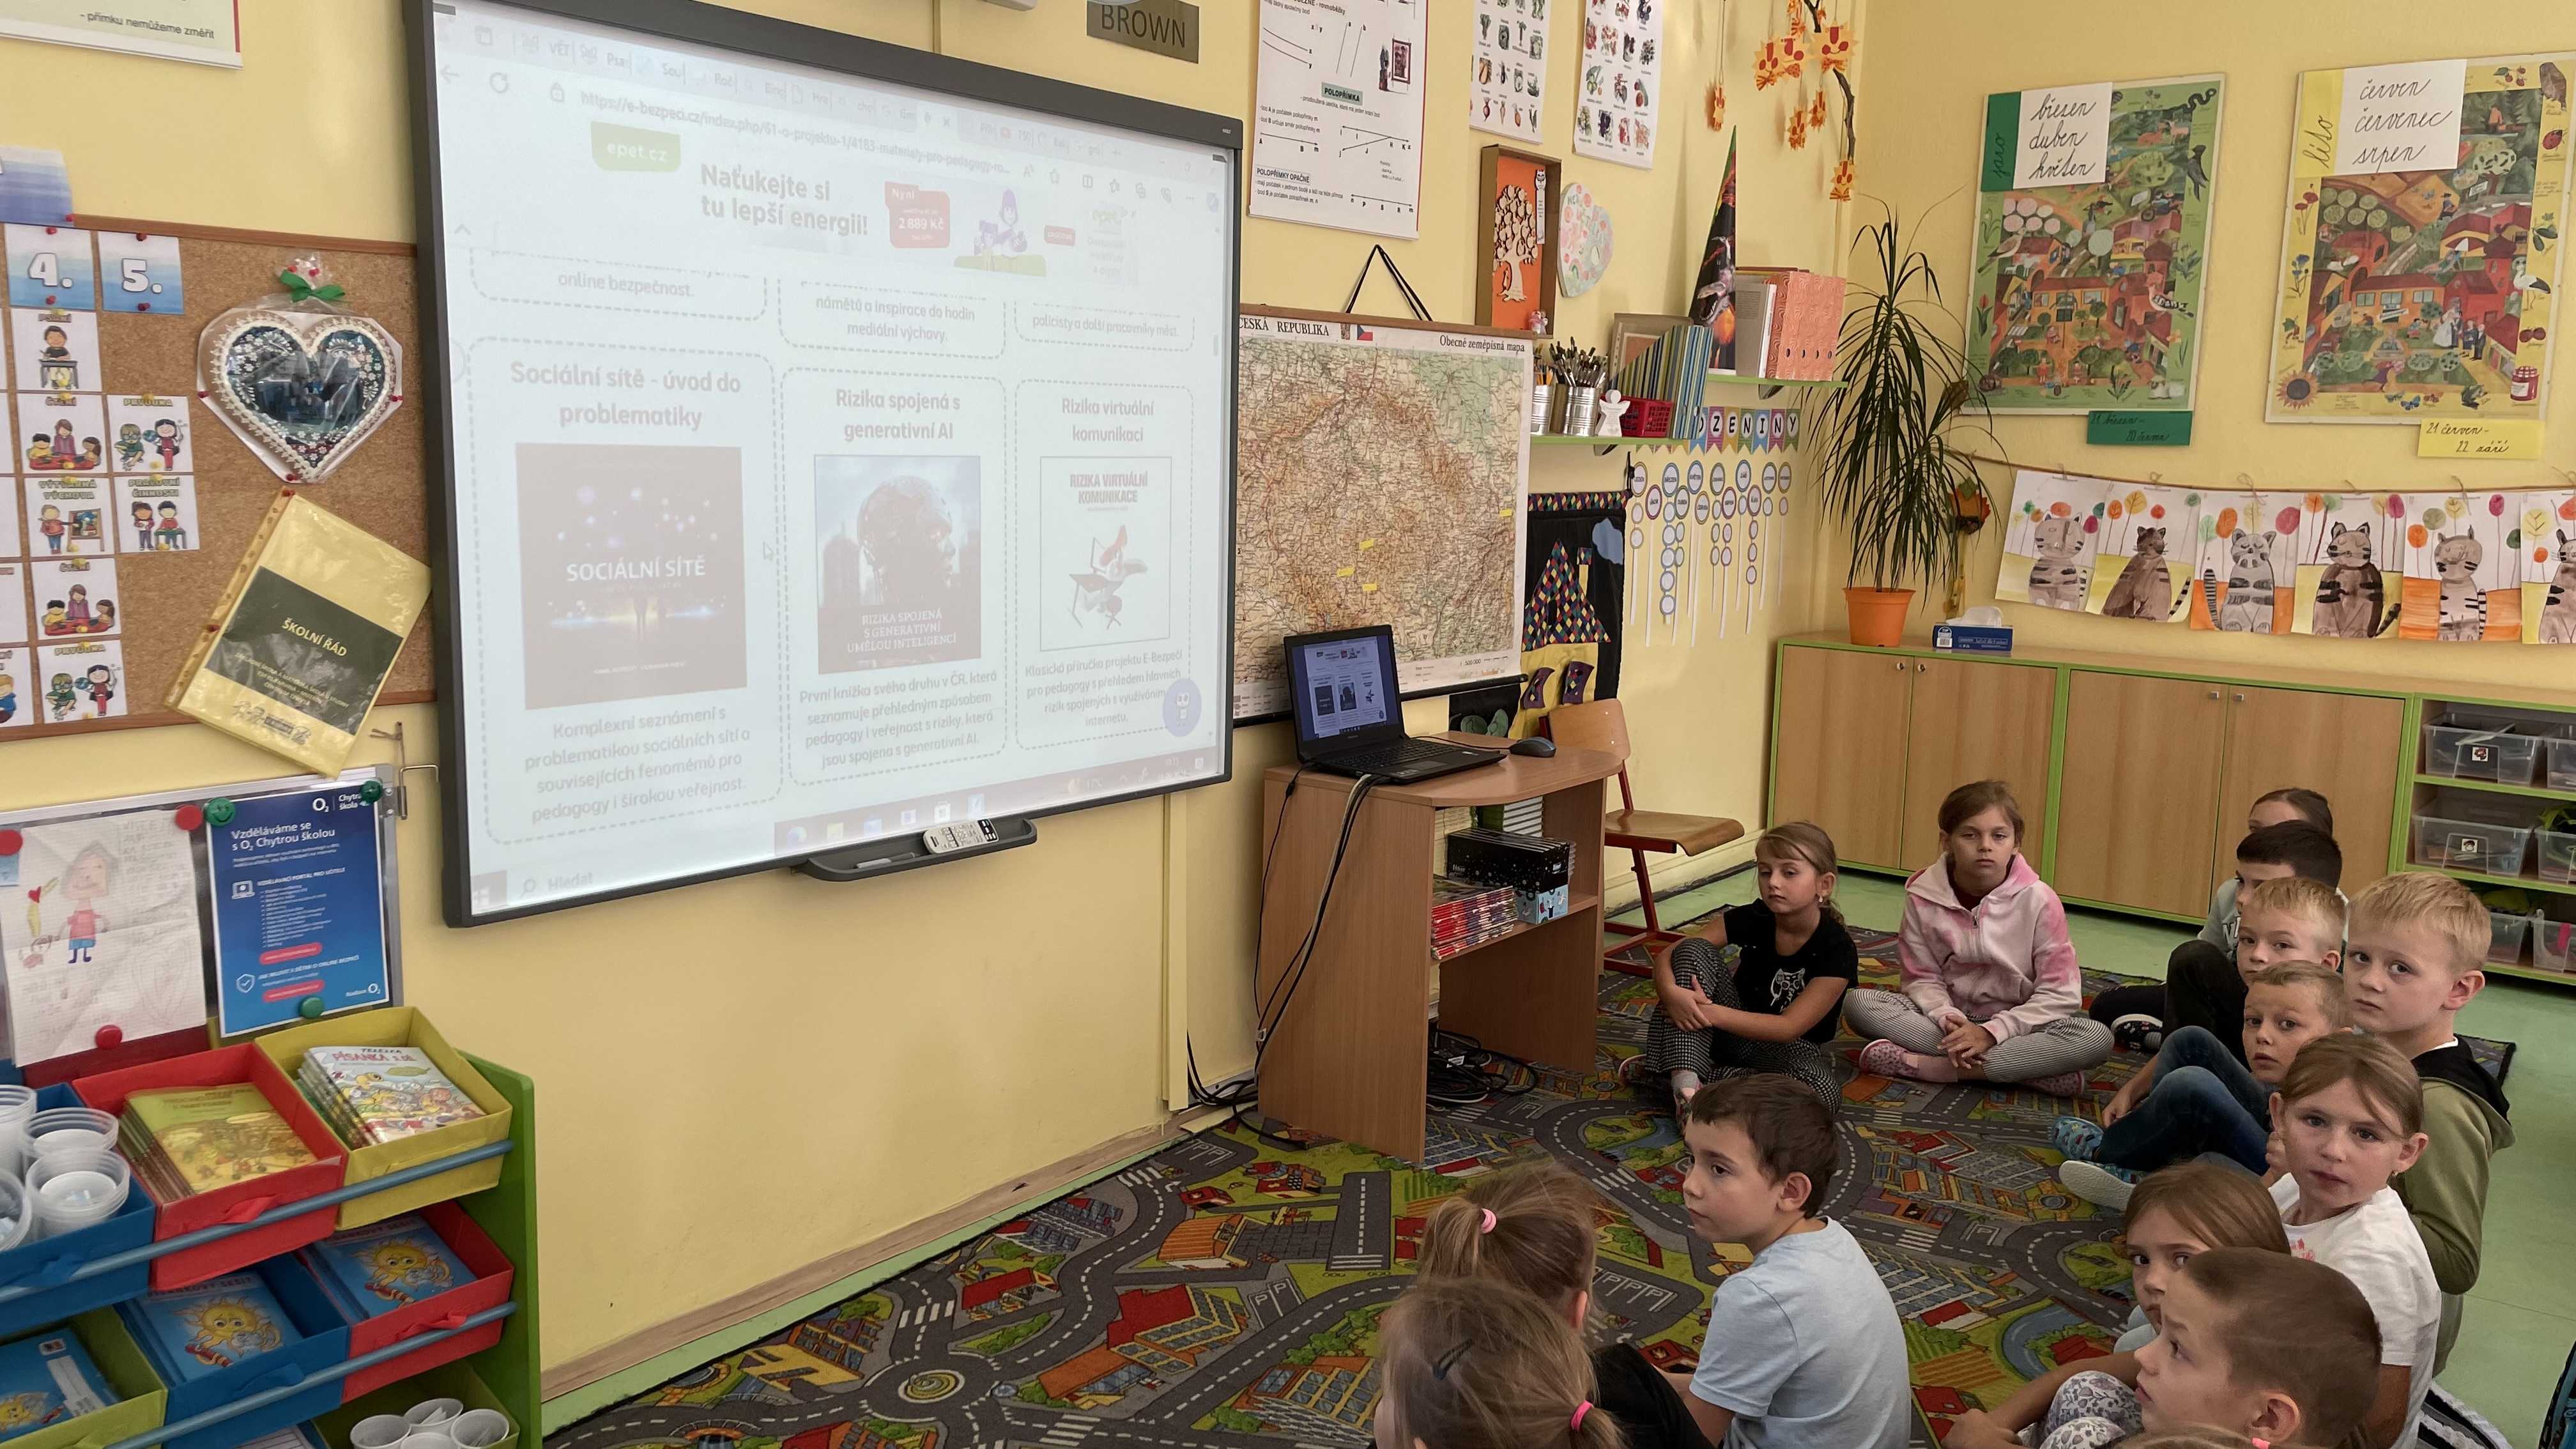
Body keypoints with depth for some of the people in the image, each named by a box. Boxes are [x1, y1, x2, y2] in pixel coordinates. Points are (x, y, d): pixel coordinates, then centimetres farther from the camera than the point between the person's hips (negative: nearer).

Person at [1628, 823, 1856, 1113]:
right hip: (1732, 1030, 3)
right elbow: (1667, 956, -13)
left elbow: (1789, 1027, -25)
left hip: (1787, 1046, -2)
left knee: (1825, 1089, -36)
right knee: (1694, 949, -21)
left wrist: (1711, 1013, -33)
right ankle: (1685, 1081, -31)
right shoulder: (1752, 918, -11)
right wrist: (1671, 992, -37)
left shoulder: (1838, 950, -20)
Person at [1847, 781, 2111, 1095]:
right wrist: (1949, 1022, -25)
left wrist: (1992, 1032, -23)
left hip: (2016, 1025, -1)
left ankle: (1924, 1065, -31)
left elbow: (2059, 995, -12)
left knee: (2097, 1038, -31)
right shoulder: (1924, 896, -8)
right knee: (1858, 1003, -25)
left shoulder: (2038, 900, -12)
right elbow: (1923, 978, -4)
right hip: (1951, 1018, 1)